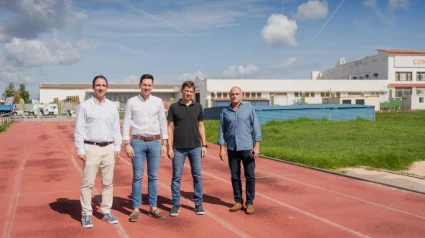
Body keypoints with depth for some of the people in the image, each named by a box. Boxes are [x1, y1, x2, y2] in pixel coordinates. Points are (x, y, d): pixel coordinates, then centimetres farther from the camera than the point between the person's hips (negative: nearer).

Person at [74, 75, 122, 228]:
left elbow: (116, 129, 12)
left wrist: (117, 148, 5)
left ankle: (106, 212, 20)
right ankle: (86, 214, 10)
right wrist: (81, 150, -9)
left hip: (109, 148, 4)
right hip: (91, 148, -4)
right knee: (88, 183, 0)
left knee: (108, 182, 10)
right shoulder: (84, 106, -2)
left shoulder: (112, 107, 10)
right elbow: (79, 130, -3)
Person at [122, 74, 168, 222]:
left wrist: (164, 144, 4)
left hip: (155, 142, 2)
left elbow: (163, 123, 7)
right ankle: (136, 209, 10)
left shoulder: (158, 102, 3)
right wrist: (127, 144, -9)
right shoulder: (132, 102, -2)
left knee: (153, 176, 7)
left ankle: (153, 208, 16)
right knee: (137, 177, 1)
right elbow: (126, 123, -2)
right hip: (138, 142, -2)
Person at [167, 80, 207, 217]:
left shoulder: (198, 107, 6)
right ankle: (175, 205, 14)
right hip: (178, 148, -2)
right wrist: (169, 147, -6)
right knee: (176, 177, 4)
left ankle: (198, 204, 17)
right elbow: (170, 127, 0)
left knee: (197, 176, 6)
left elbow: (201, 126, 10)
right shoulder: (174, 107, 0)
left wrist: (204, 145, 4)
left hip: (195, 147, 2)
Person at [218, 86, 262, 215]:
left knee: (250, 176, 1)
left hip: (247, 148, -2)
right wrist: (222, 148, 2)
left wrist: (257, 145, -7)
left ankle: (250, 203, 11)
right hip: (232, 149, 2)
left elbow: (256, 126, -2)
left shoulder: (249, 108, 0)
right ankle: (238, 201, 20)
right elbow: (222, 130, 8)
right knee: (235, 176, 8)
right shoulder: (225, 111, 6)